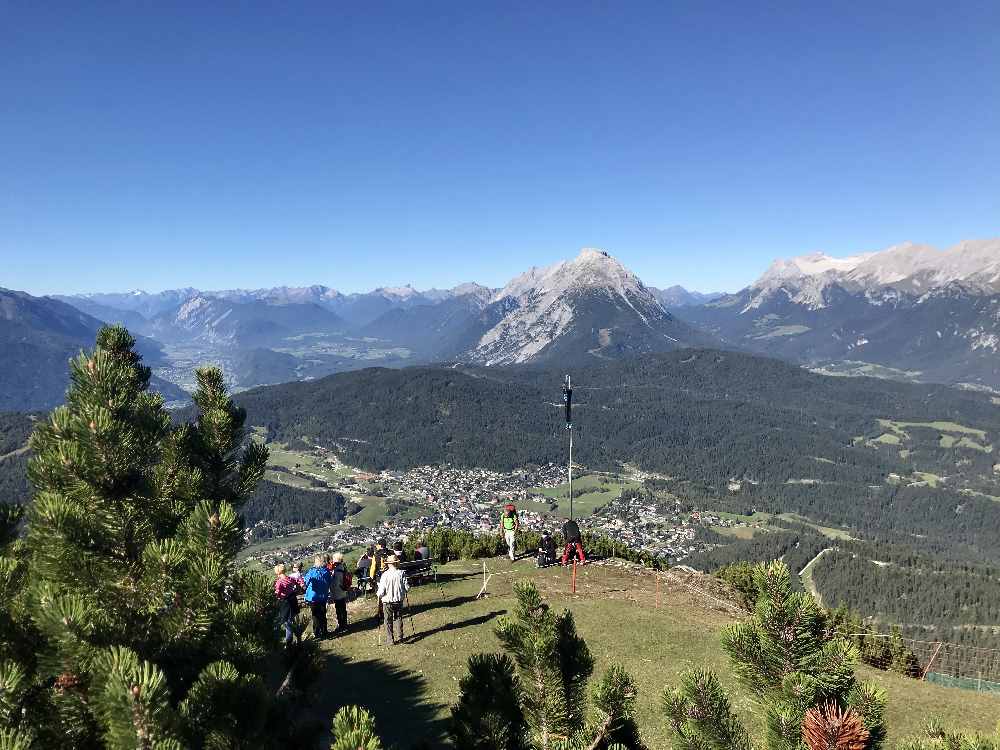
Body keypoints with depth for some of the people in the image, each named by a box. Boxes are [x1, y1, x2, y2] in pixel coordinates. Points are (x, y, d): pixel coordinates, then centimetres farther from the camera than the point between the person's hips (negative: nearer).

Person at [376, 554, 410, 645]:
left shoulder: (385, 575, -16)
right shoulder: (401, 573, -9)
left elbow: (381, 591, -15)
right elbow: (407, 587, -5)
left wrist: (379, 596, 6)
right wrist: (402, 591, 16)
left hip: (387, 601, -3)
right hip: (399, 600, 3)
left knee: (389, 621, 9)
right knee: (399, 618, 20)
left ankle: (391, 639, 11)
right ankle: (400, 636, 26)